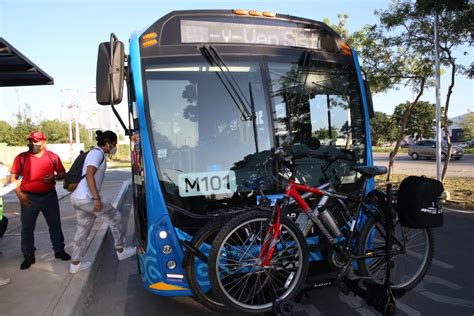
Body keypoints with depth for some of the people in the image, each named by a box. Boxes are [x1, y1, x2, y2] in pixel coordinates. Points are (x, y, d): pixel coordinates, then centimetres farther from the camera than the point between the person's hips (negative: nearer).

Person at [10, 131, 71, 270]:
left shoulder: (52, 156, 0)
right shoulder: (21, 158, -2)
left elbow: (63, 173, 7)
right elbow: (13, 177, 1)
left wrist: (54, 177, -14)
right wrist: (19, 194, -9)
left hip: (49, 196, 1)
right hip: (29, 198, -1)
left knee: (55, 224, 10)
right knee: (27, 228, 6)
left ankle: (59, 250, 26)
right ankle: (28, 256, 20)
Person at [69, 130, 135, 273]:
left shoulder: (95, 153, 19)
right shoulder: (97, 153, -11)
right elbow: (89, 175, -23)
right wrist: (97, 198, -26)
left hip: (78, 197, 10)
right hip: (87, 197, -10)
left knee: (83, 229, 17)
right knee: (115, 218, 3)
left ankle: (75, 263, 26)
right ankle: (121, 251, 16)